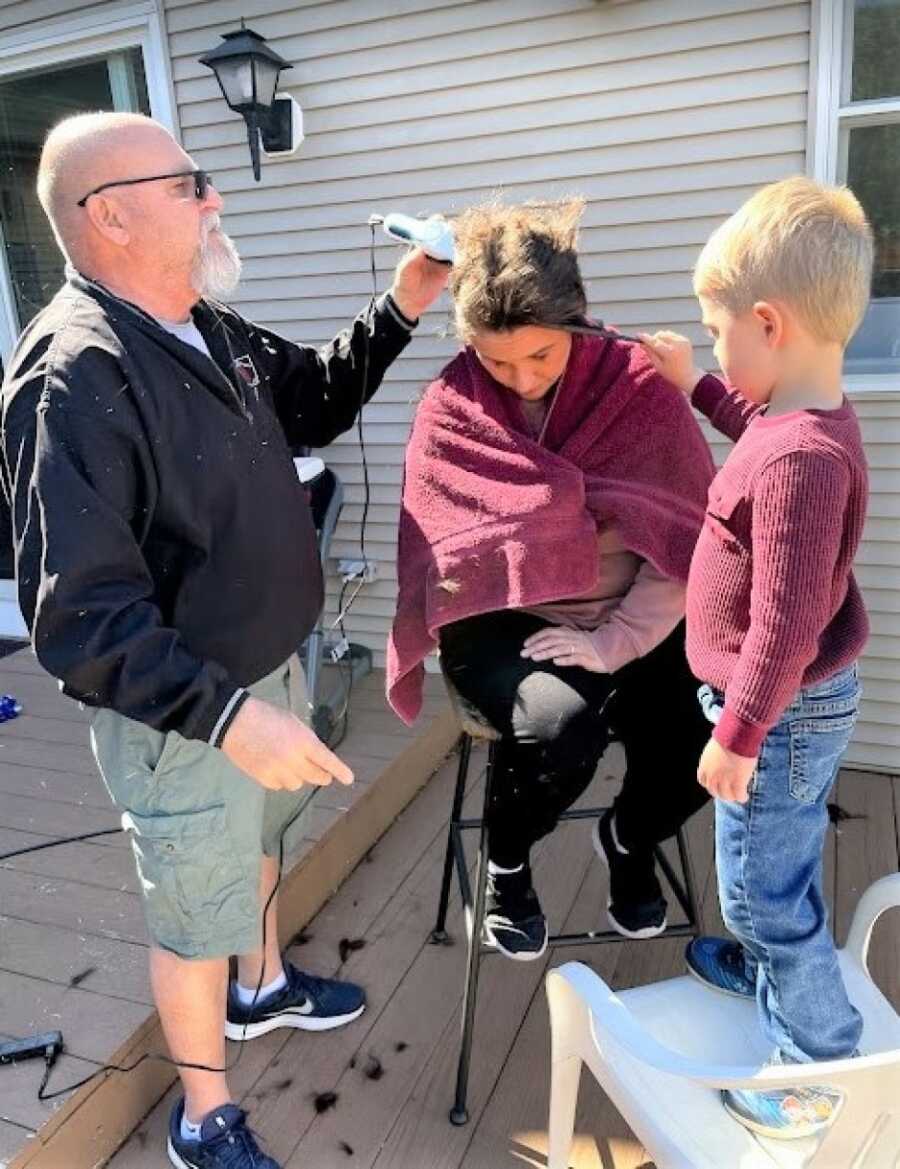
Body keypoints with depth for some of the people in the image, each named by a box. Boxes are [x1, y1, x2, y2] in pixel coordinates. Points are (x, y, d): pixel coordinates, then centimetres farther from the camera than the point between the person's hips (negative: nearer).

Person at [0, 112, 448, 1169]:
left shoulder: (210, 329, 2)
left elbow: (313, 402, 17)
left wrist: (401, 306, 5)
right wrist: (227, 713, -38)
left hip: (269, 667, 9)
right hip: (181, 715, -8)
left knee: (256, 843, 29)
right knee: (195, 914, 12)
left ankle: (262, 988, 58)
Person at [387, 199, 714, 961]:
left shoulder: (637, 385, -5)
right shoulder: (451, 410, -6)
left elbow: (687, 538, -10)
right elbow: (454, 557, -12)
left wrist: (617, 640, -21)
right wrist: (617, 521, -14)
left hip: (632, 622, 3)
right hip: (503, 622, -2)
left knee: (709, 734, -21)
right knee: (562, 726, -32)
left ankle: (629, 840, 18)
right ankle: (507, 865, 6)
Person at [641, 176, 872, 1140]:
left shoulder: (801, 460, -32)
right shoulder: (806, 419, -1)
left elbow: (786, 627, -28)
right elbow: (756, 424, 26)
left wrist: (737, 735, -19)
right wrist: (692, 387, 23)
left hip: (780, 715, -9)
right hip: (800, 705, 9)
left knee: (762, 888, 9)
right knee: (778, 871, 29)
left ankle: (818, 1071, 29)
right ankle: (764, 970, 53)